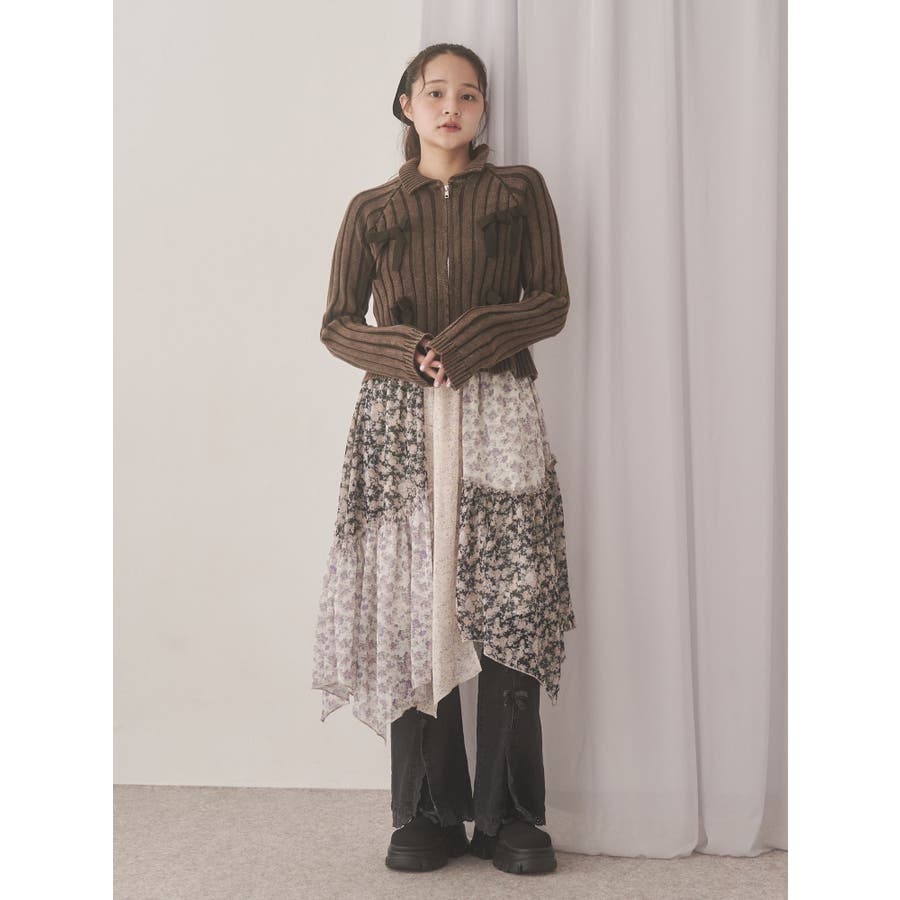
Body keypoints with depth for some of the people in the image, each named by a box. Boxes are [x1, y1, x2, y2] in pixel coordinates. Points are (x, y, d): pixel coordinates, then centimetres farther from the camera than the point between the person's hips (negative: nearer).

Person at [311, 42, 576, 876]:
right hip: (399, 423, 1)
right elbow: (336, 322, 11)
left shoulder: (519, 190, 12)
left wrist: (471, 338, -10)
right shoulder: (372, 208, 15)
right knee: (411, 611, -2)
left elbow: (553, 301, 6)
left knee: (510, 610, -5)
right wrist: (405, 351, -8)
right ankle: (429, 813, 8)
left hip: (497, 421, 0)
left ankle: (508, 813, 7)